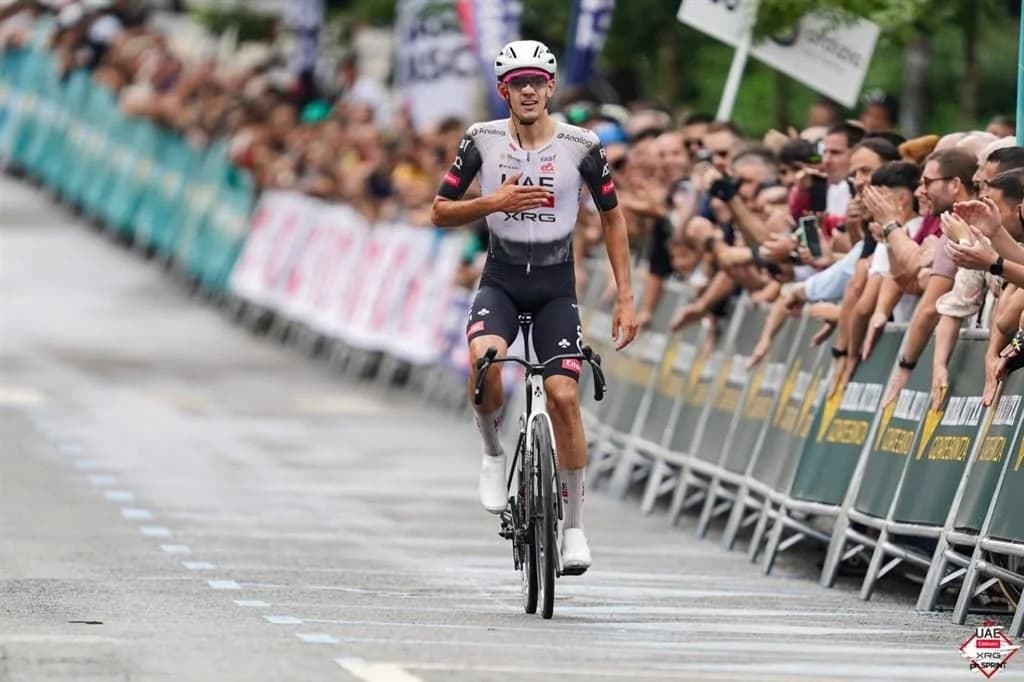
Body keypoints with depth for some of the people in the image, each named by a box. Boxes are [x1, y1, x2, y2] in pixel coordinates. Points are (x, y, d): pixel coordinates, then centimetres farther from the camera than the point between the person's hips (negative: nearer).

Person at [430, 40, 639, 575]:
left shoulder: (581, 146, -8)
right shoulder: (483, 140, -6)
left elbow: (612, 217, 4)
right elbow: (441, 212, -1)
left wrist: (625, 297, 0)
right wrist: (493, 202, -20)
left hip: (556, 287, 0)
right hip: (500, 280, 0)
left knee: (563, 395, -13)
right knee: (484, 358, -31)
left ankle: (574, 525, 1)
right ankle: (492, 452, -2)